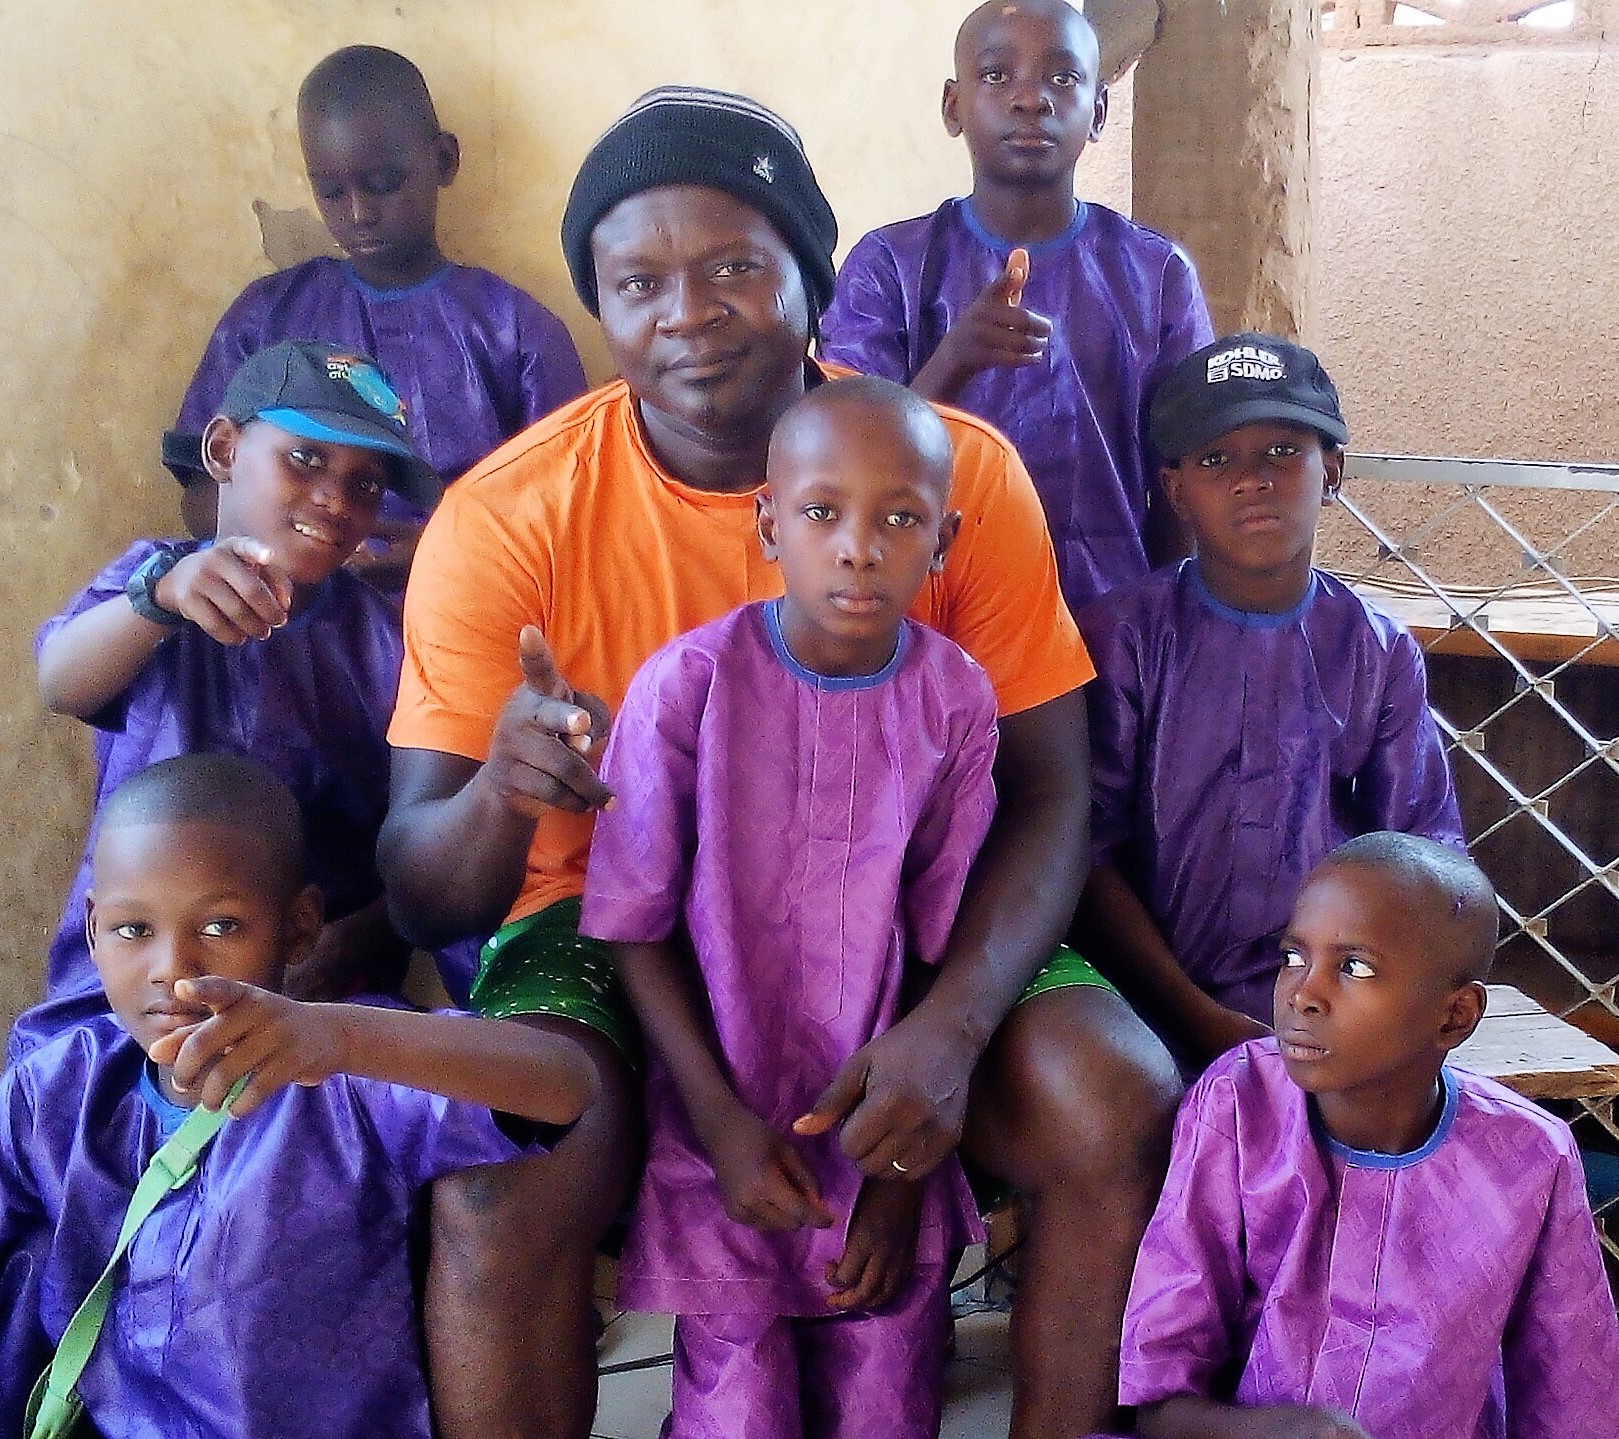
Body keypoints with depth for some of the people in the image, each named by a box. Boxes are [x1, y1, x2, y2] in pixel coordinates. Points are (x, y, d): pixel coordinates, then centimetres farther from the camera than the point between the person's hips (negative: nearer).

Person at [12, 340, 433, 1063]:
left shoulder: (383, 636, 7)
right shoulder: (150, 575, 8)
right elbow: (62, 685, -14)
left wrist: (357, 940, -18)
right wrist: (164, 590, -35)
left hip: (327, 987, 0)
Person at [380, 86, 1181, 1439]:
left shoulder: (965, 472, -9)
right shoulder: (506, 517, -13)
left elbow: (1045, 796, -7)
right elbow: (420, 898, -13)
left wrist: (955, 1024, -26)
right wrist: (504, 788, -38)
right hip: (616, 923, -1)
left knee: (1122, 1105, -23)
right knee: (501, 1181, -31)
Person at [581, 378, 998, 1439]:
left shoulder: (955, 700, -7)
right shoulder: (689, 684, -15)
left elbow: (939, 945, -1)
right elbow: (637, 926, -7)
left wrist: (905, 1170, -2)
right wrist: (721, 1122, -11)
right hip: (727, 1123, -2)